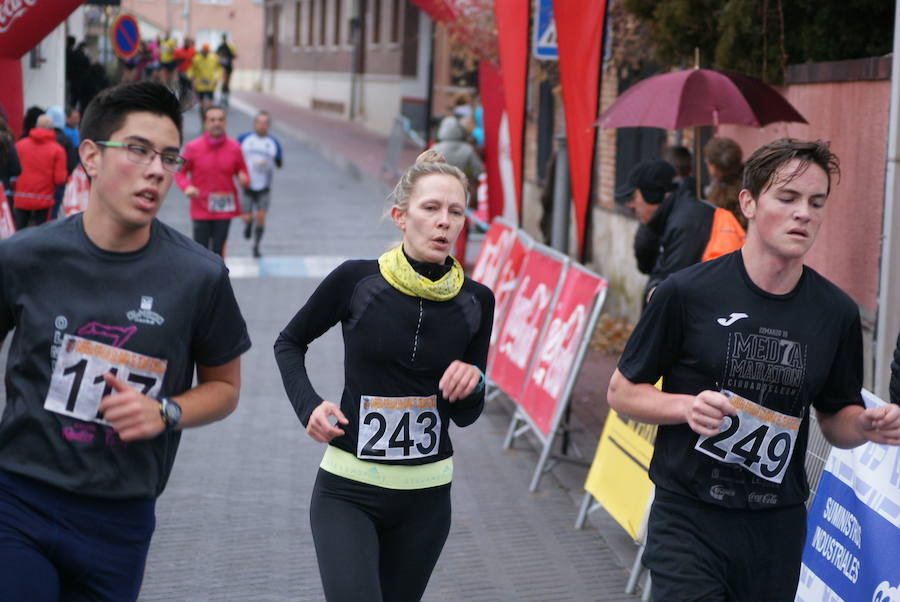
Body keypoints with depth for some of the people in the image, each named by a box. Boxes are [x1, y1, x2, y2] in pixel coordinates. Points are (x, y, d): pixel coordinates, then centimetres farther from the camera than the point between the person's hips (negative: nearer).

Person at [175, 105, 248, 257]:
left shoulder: (234, 147, 1)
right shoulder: (193, 147, -4)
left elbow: (242, 171, 10)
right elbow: (180, 172, 3)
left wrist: (243, 179, -15)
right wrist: (187, 187, -18)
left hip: (225, 209, 2)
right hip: (201, 209, -2)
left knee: (218, 251, 3)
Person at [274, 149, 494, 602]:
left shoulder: (475, 301, -2)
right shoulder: (356, 281, -9)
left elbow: (465, 416, 7)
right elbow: (289, 343, 9)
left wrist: (471, 386, -14)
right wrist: (308, 405, -7)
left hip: (425, 497, 3)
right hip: (347, 491, -3)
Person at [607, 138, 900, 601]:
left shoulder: (837, 313, 2)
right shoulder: (686, 293, -8)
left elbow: (836, 419, 14)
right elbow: (621, 392, 0)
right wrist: (688, 407, -18)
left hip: (778, 528, 4)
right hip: (690, 522, -3)